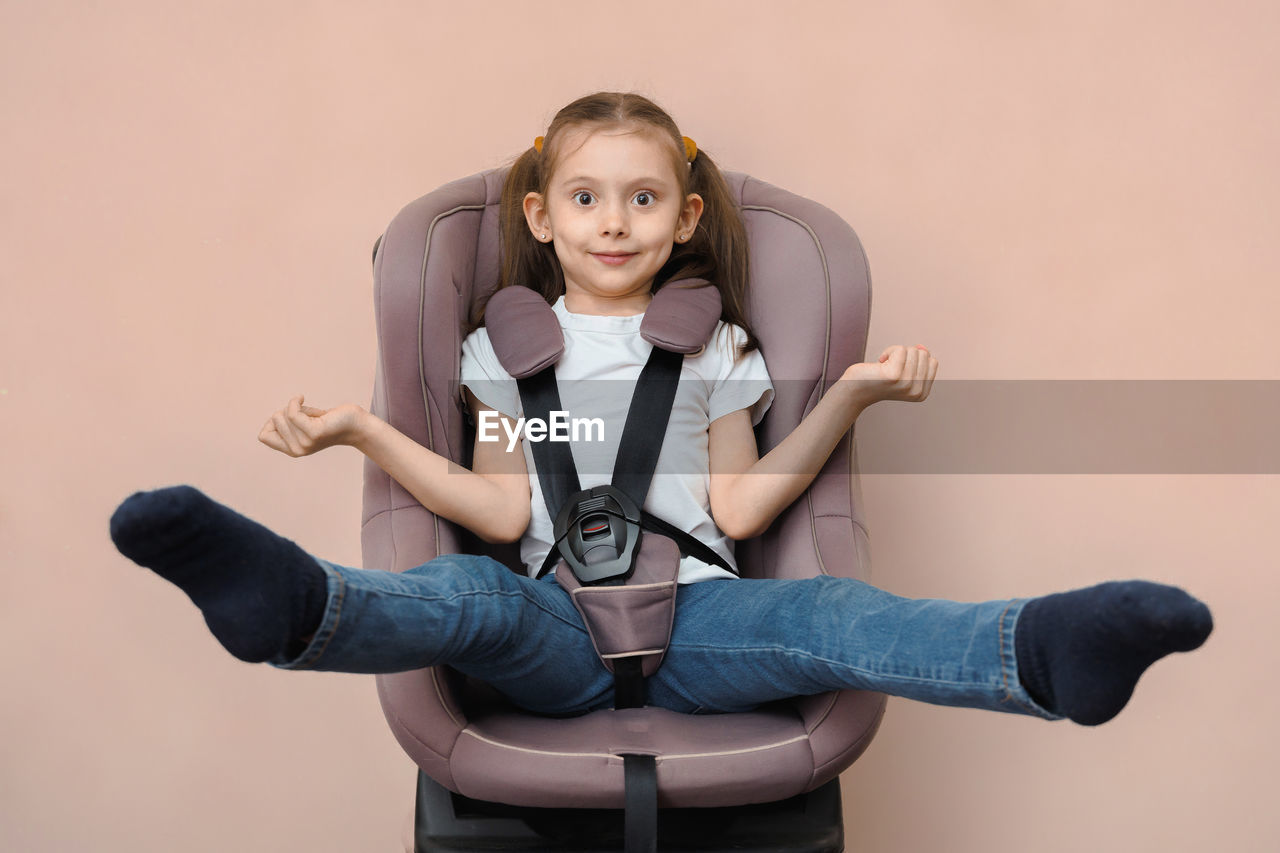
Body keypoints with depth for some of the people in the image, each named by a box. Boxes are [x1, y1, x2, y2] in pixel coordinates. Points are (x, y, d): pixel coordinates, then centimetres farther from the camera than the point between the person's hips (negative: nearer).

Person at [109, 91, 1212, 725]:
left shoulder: (714, 345, 20)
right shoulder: (509, 343, 18)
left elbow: (736, 509, 10)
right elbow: (505, 512, 9)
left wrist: (849, 398, 4)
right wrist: (365, 431, 2)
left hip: (694, 611, 1)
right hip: (556, 625, 0)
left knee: (817, 617, -29)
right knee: (471, 597, -33)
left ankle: (1042, 648, -53)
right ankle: (296, 605, -61)